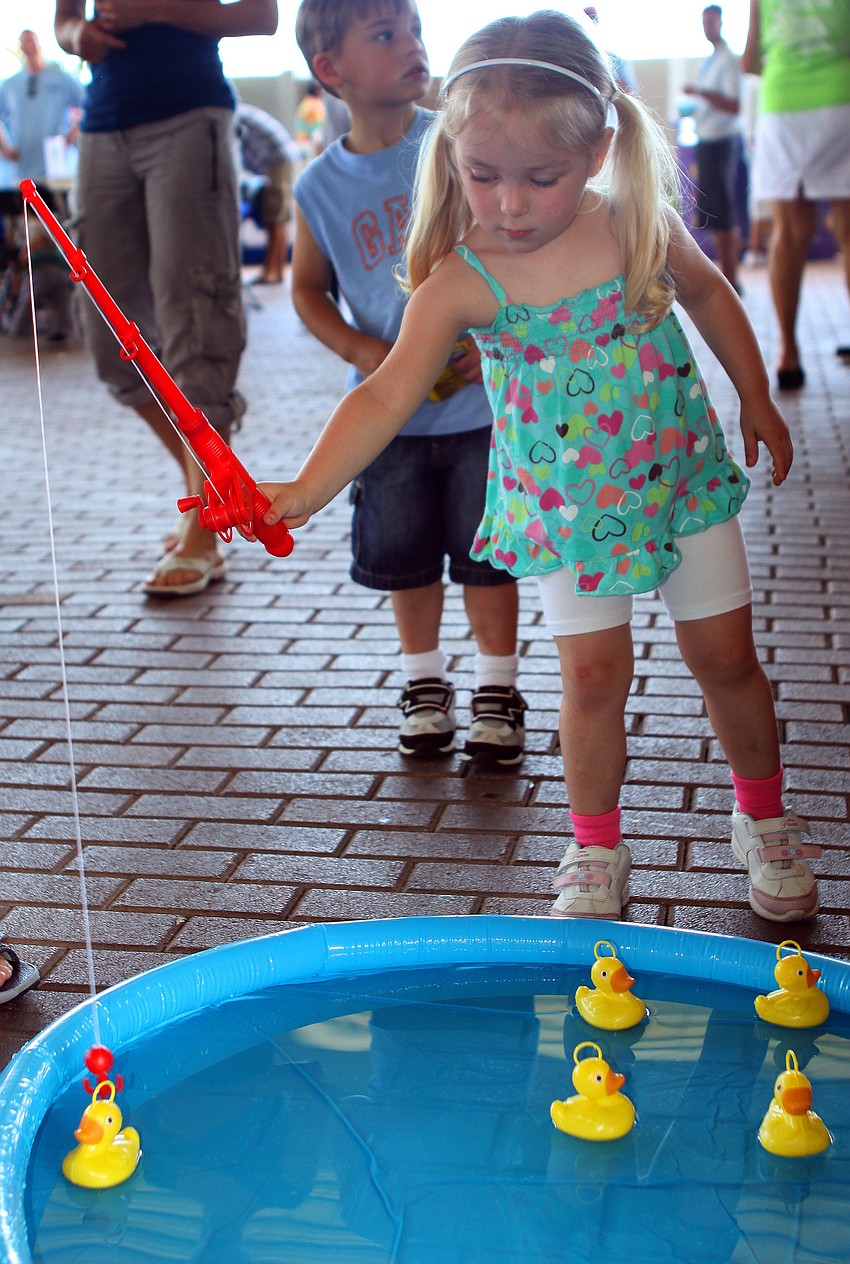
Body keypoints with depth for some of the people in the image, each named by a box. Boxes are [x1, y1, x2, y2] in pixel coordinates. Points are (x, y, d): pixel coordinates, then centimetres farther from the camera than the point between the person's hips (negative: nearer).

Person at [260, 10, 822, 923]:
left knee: (725, 655, 9)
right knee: (593, 674, -1)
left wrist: (755, 400, 13)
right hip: (565, 507, -1)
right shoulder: (461, 282, -18)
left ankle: (766, 820, 32)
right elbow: (386, 395, -25)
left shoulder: (642, 225, -11)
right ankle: (595, 849, 22)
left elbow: (708, 295, 9)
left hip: (683, 476, 2)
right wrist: (304, 490, -37)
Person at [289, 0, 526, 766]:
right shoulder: (322, 187, -2)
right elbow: (308, 288, 10)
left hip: (482, 398, -2)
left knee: (486, 553, 6)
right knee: (404, 555, 13)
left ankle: (498, 690, 24)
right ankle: (424, 681, 34)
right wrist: (361, 350, -7)